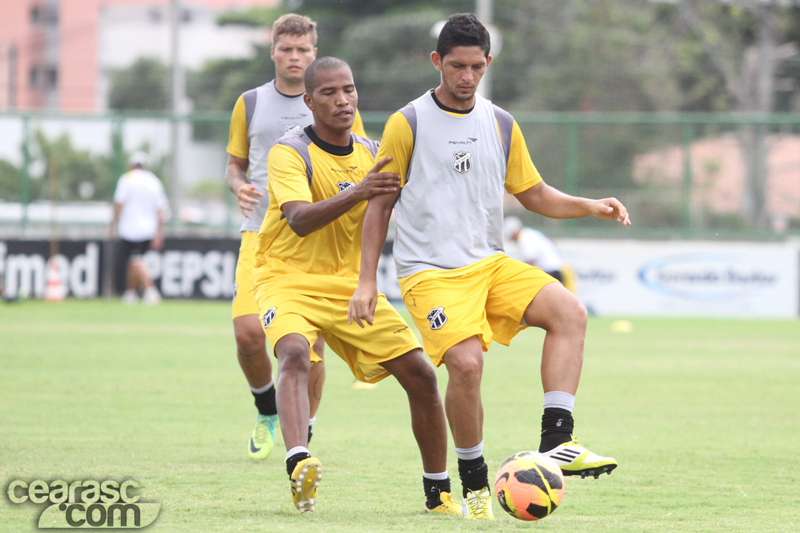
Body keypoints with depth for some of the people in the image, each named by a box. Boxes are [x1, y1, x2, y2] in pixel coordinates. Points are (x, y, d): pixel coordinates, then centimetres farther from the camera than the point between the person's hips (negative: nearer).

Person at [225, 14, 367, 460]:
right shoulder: (250, 104, 10)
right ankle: (267, 413, 14)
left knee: (311, 344, -5)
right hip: (261, 235, 1)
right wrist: (239, 186, -4)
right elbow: (235, 164, 19)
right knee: (248, 332, -14)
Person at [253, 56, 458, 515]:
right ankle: (299, 465, -54)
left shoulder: (374, 155, 6)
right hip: (290, 279, -5)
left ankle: (439, 493, 11)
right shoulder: (289, 153, -12)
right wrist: (358, 193, -43)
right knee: (295, 354, -35)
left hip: (351, 284, 5)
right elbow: (299, 219, -29)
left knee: (421, 373, -3)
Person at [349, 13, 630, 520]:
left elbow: (535, 194, 19)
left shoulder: (501, 125, 11)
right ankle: (474, 480, -6)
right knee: (466, 362, -25)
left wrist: (591, 207, 1)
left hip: (490, 263, 5)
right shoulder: (408, 124, -1)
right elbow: (380, 205, 4)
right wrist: (367, 281, -1)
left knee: (569, 312, -19)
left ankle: (556, 441, -22)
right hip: (431, 271, -5)